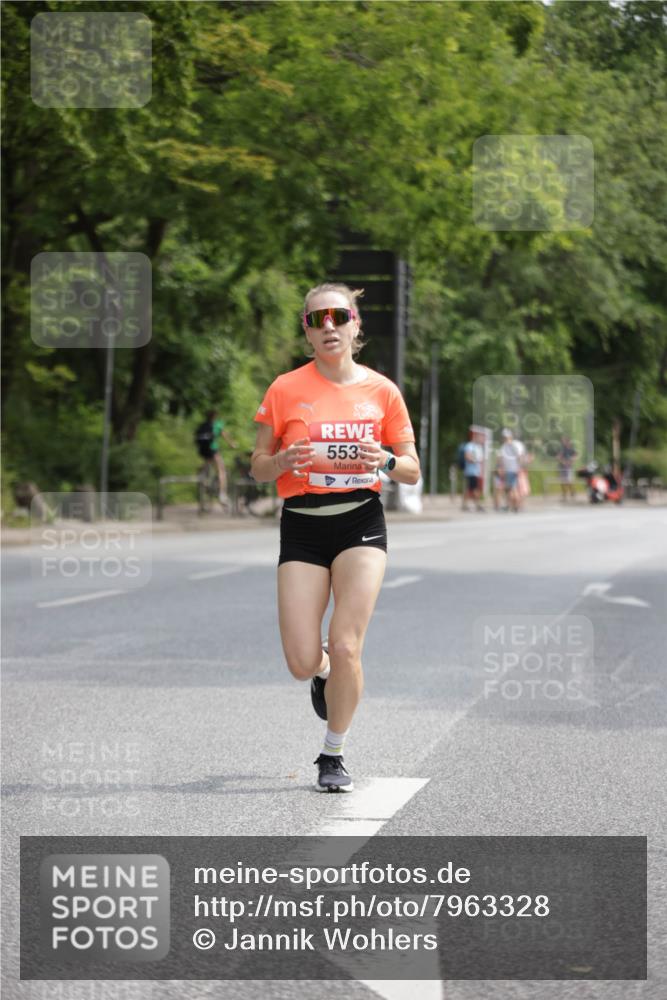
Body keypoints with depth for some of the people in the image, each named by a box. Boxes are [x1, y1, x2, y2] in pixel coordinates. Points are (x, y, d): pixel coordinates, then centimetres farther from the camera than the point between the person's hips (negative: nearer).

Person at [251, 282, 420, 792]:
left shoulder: (381, 390, 3)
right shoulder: (286, 390, 0)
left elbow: (413, 471, 9)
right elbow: (258, 468, 5)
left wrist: (385, 461, -14)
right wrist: (283, 461, -18)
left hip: (361, 521, 0)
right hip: (302, 526, 0)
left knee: (346, 648, -13)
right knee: (303, 664, -7)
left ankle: (334, 754, 10)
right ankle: (326, 672, 33)